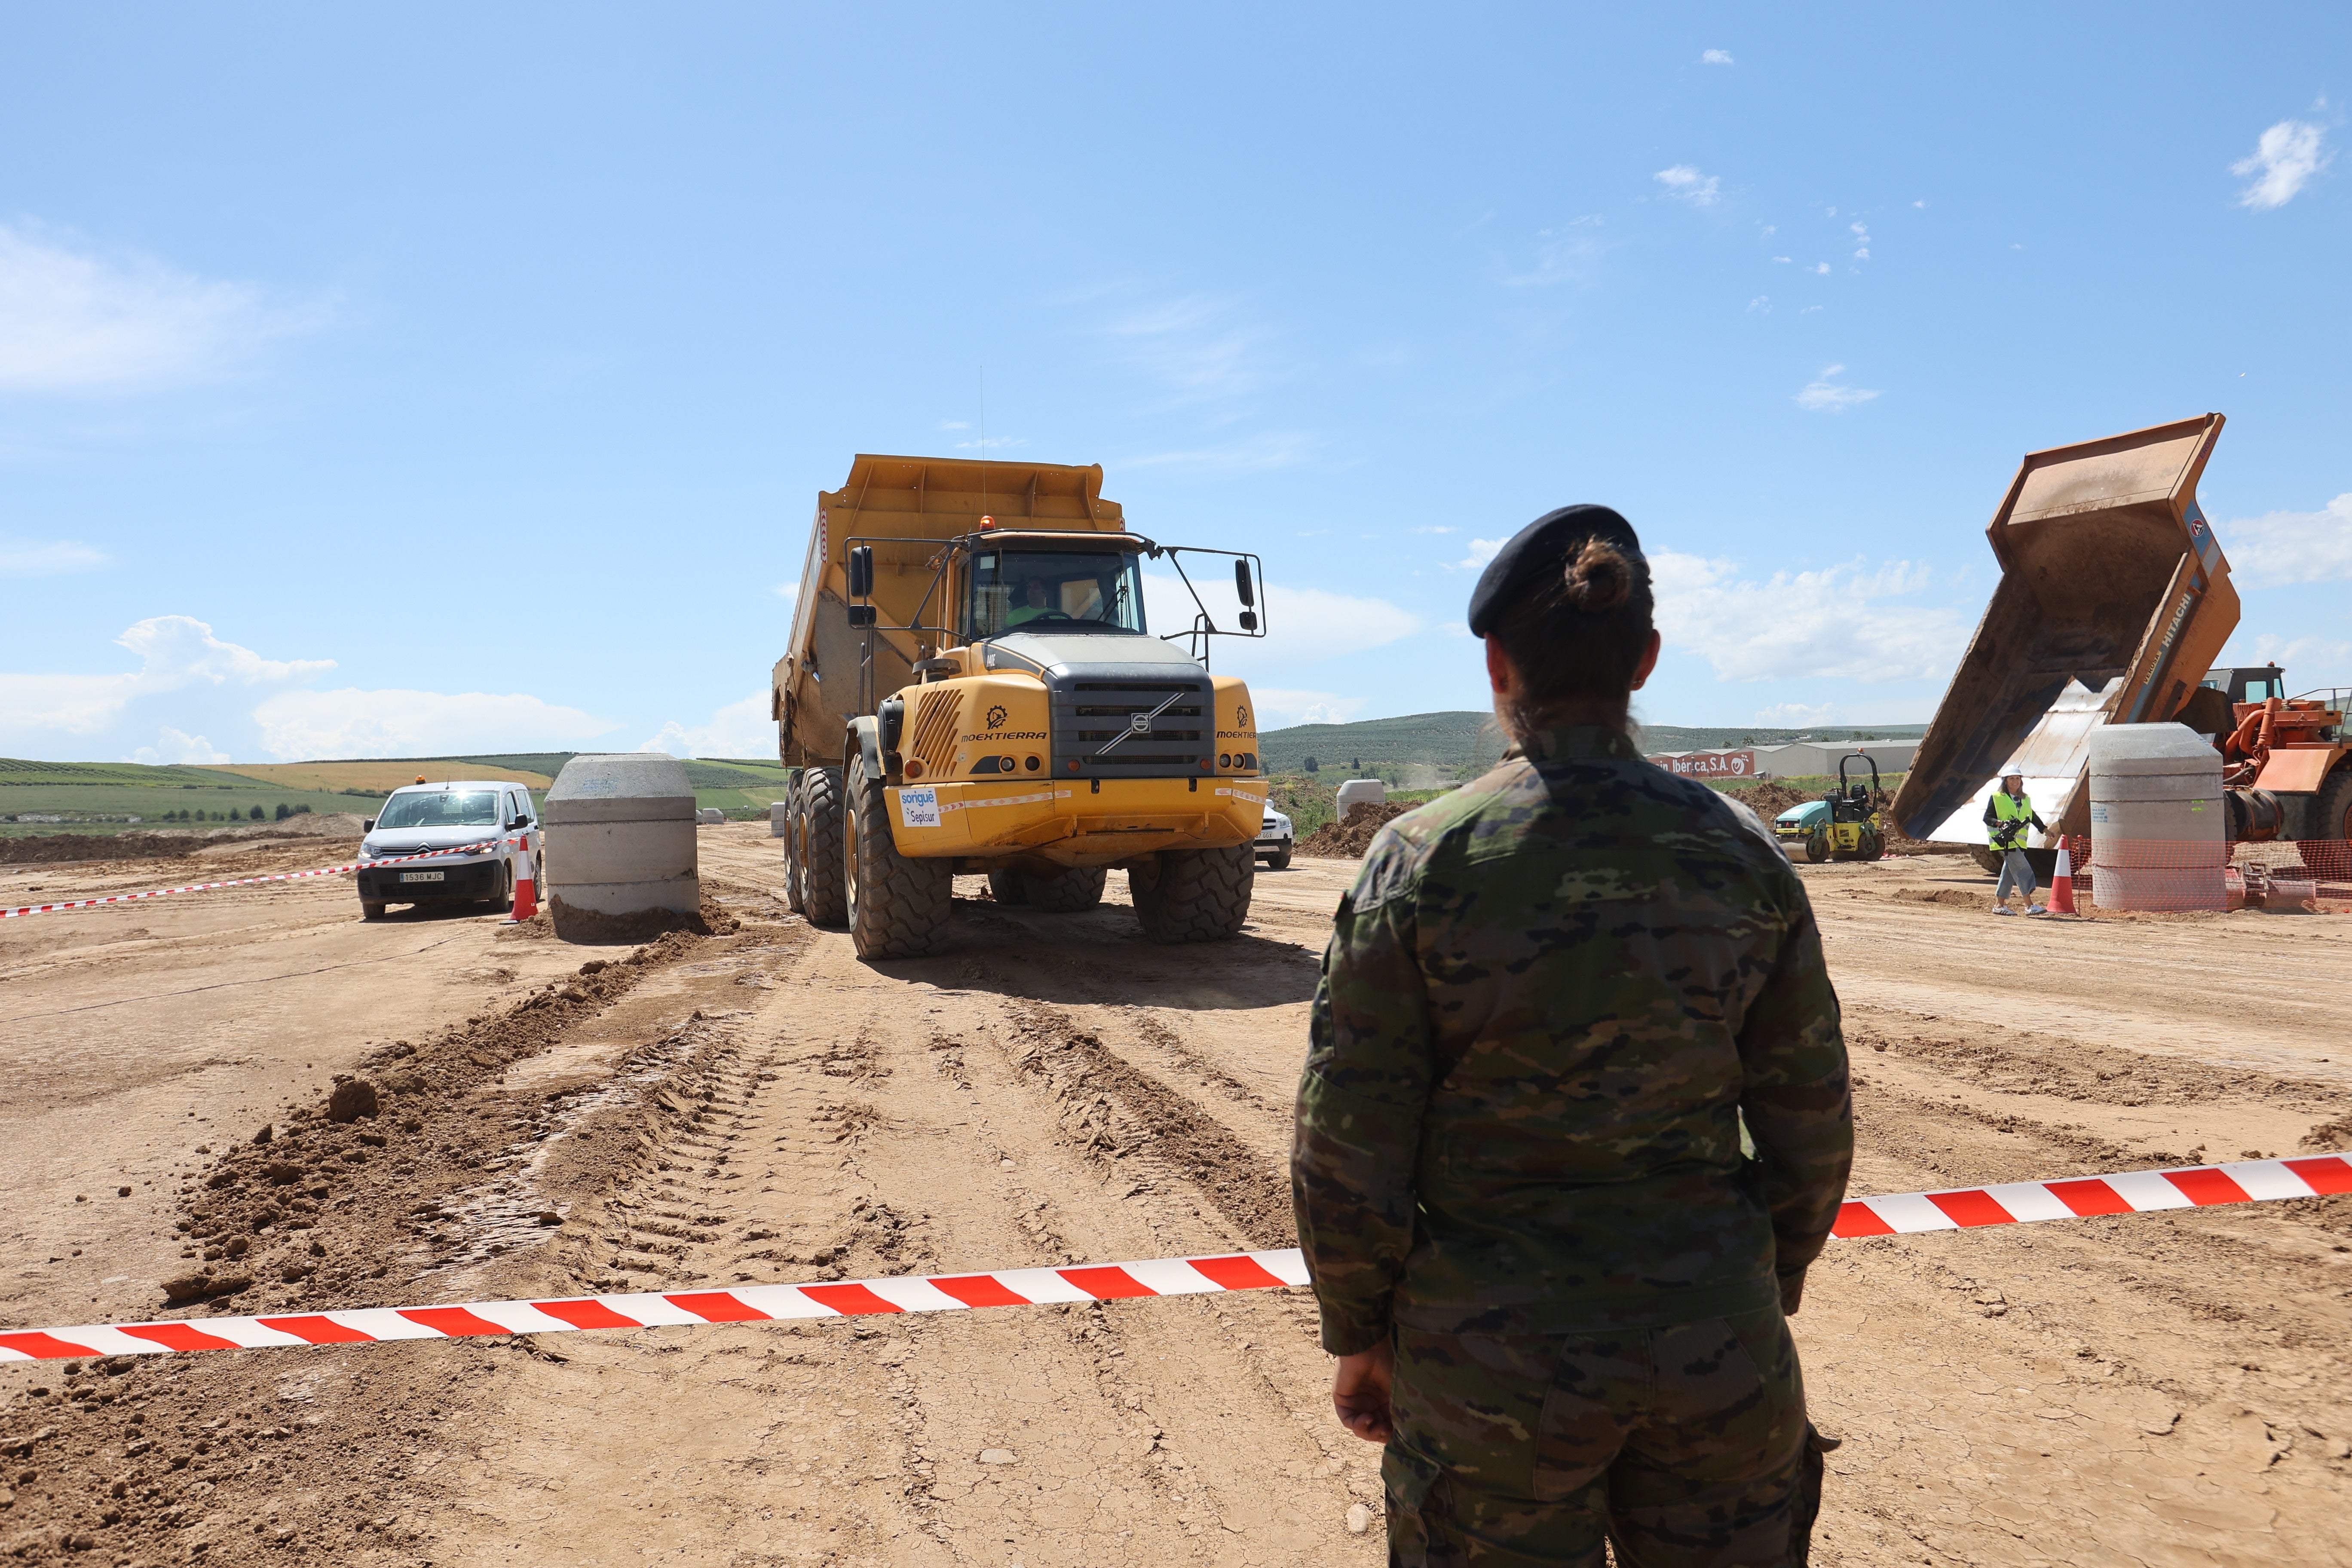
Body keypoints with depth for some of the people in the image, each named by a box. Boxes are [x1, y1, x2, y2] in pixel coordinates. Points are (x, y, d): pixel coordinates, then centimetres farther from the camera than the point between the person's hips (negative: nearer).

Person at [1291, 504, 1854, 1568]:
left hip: (1494, 1364, -2)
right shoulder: (1741, 853, -3)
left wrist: (1359, 1333, 5)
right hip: (1718, 1353, 3)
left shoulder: (1423, 860, -12)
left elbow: (1348, 1148, -9)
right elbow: (1811, 1128, 4)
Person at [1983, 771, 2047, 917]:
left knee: (2009, 872, 7)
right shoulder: (1996, 798, -1)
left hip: (2019, 842, 7)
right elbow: (1987, 818, -5)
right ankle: (2029, 906, -16)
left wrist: (2044, 829, 31)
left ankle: (1999, 905, 14)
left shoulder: (2025, 799, 18)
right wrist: (2000, 823, -21)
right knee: (2023, 870, -14)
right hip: (2005, 841, -7)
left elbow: (2032, 817, 31)